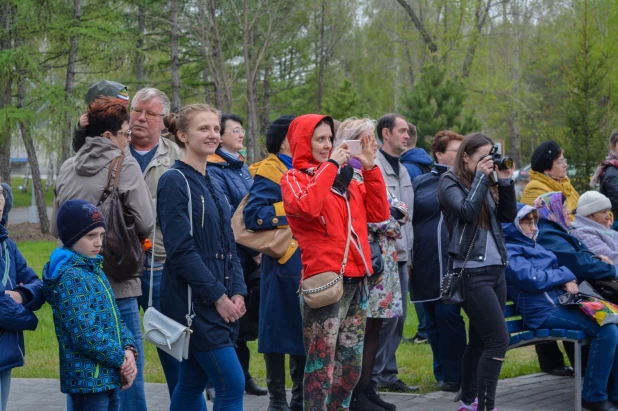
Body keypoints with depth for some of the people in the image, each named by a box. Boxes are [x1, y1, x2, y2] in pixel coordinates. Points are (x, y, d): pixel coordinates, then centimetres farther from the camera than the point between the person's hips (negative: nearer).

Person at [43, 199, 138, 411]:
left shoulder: (95, 270, 14)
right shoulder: (70, 277, -16)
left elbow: (114, 318, 16)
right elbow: (84, 334, -22)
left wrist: (129, 349, -3)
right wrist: (121, 359, -13)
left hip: (109, 378, 9)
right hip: (89, 380, -9)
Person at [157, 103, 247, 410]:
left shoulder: (211, 184, 15)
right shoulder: (175, 181, -11)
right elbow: (181, 249, -17)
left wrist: (237, 291, 4)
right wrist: (217, 296, -16)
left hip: (221, 302, 8)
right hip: (194, 302, -8)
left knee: (191, 385, 12)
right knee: (232, 385, -11)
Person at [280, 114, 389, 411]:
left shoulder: (345, 179, 19)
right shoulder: (295, 178, 0)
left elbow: (379, 213, 12)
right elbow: (306, 207, -23)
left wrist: (370, 168, 6)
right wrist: (330, 165, -14)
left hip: (356, 279, 7)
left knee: (351, 364, 12)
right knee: (322, 364, -9)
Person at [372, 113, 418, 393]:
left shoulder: (402, 170, 19)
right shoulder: (373, 166, -11)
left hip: (400, 255, 9)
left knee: (398, 317, 9)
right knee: (385, 317, -8)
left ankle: (387, 373, 15)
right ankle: (372, 373, 0)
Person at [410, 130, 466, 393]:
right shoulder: (420, 183, 10)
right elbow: (408, 220, 11)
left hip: (455, 260, -2)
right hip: (426, 263, 2)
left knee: (448, 314, -11)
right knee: (433, 319, 7)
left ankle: (453, 375, -3)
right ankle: (442, 374, 17)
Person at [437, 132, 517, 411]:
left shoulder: (486, 183, 16)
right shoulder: (450, 182, -4)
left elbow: (509, 215, 11)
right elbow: (467, 211, -20)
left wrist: (504, 181, 2)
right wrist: (481, 177, -12)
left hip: (495, 269, 8)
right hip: (471, 272, -8)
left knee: (480, 340, 12)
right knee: (499, 340, -16)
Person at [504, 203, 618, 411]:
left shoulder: (533, 246, 25)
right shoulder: (509, 251, -5)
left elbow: (554, 269, 25)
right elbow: (532, 279, -17)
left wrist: (567, 282, 1)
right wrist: (565, 275, -4)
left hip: (561, 302, 10)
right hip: (543, 311, -10)